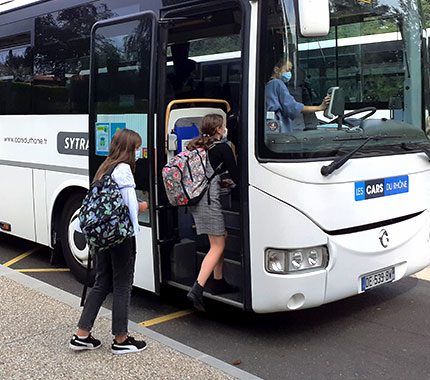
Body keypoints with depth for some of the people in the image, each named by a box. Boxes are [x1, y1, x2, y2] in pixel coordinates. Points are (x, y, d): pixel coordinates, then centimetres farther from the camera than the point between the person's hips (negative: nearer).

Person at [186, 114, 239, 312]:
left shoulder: (197, 147, 15)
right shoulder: (222, 148, -7)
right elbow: (235, 175, -5)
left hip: (194, 198, 8)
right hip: (209, 199, -8)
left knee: (220, 240, 20)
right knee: (217, 246, -4)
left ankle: (218, 282, 26)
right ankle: (197, 289, -13)